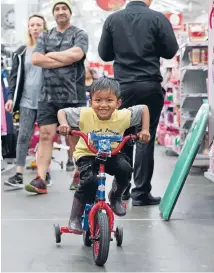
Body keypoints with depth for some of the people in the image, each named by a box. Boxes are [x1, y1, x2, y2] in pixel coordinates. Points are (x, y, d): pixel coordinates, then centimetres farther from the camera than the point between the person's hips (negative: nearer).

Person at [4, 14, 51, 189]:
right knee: (23, 137, -5)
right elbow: (15, 76, 10)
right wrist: (11, 97, 0)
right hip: (27, 100, 2)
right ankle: (19, 175, -7)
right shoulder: (22, 52, 10)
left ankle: (45, 173, 16)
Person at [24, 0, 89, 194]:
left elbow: (76, 55, -16)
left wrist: (50, 55, -4)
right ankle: (41, 180, -6)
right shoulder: (45, 37, 15)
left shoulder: (79, 35, 4)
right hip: (48, 96, 3)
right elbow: (36, 59, -1)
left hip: (73, 96, -3)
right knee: (45, 136, -4)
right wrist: (65, 59, -8)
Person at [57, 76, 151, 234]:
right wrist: (64, 124, -32)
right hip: (87, 154, -2)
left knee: (125, 169, -27)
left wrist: (145, 130, -12)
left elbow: (144, 108, -3)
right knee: (90, 181, -28)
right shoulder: (84, 114, -23)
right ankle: (75, 218, -6)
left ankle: (116, 197, 7)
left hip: (111, 154, 2)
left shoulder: (123, 116, -18)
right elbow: (62, 112, -12)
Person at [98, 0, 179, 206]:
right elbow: (170, 51, -3)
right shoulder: (157, 18, -5)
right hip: (150, 86, -3)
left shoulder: (113, 19, 2)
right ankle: (141, 193, 1)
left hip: (123, 86, 3)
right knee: (145, 139, 0)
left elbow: (104, 54, 6)